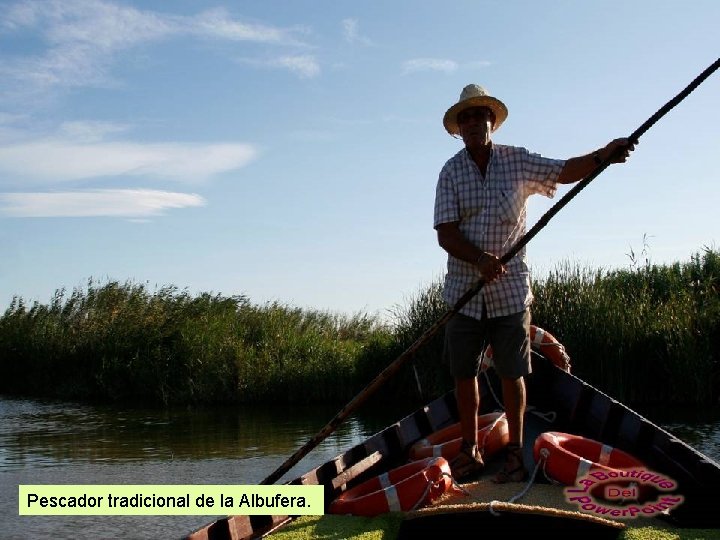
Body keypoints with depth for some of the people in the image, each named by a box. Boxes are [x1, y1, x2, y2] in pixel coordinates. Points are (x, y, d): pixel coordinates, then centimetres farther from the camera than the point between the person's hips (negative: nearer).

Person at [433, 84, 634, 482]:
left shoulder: (517, 161, 3)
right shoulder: (451, 172, 1)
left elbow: (564, 171, -7)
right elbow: (445, 233, -8)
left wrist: (602, 155, -27)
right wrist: (479, 259, -25)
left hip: (510, 289, -1)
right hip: (463, 288, 1)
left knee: (512, 374, 2)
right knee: (463, 374, 6)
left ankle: (515, 451, 13)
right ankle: (470, 450, 20)